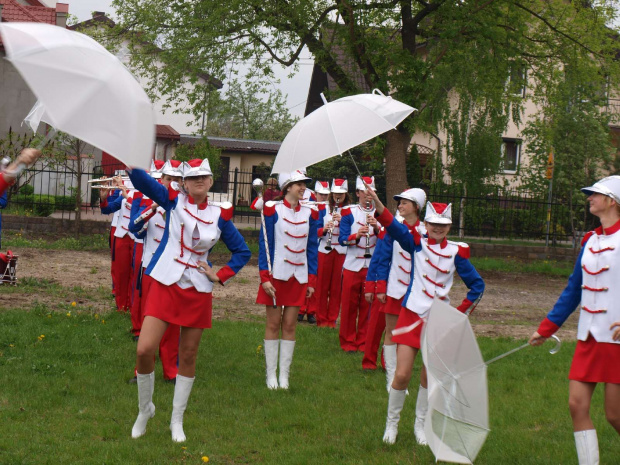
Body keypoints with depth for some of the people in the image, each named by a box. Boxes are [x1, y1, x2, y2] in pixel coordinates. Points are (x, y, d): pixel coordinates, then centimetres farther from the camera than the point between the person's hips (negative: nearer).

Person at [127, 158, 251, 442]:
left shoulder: (219, 215, 4)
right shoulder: (174, 200, 1)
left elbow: (242, 252, 13)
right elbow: (142, 181, -15)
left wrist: (220, 275, 0)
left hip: (197, 292, 2)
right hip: (165, 285, -2)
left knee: (188, 356, 7)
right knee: (145, 349, -12)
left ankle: (177, 420, 22)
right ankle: (145, 409, 12)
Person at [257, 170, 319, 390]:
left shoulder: (310, 213, 6)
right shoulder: (273, 210, -5)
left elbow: (312, 247, 10)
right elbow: (264, 244, -4)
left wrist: (312, 280, 5)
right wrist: (265, 277, -11)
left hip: (299, 277, 3)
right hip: (276, 274, -3)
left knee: (289, 325, 5)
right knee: (273, 324, 1)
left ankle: (284, 375, 10)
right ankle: (271, 375, 8)